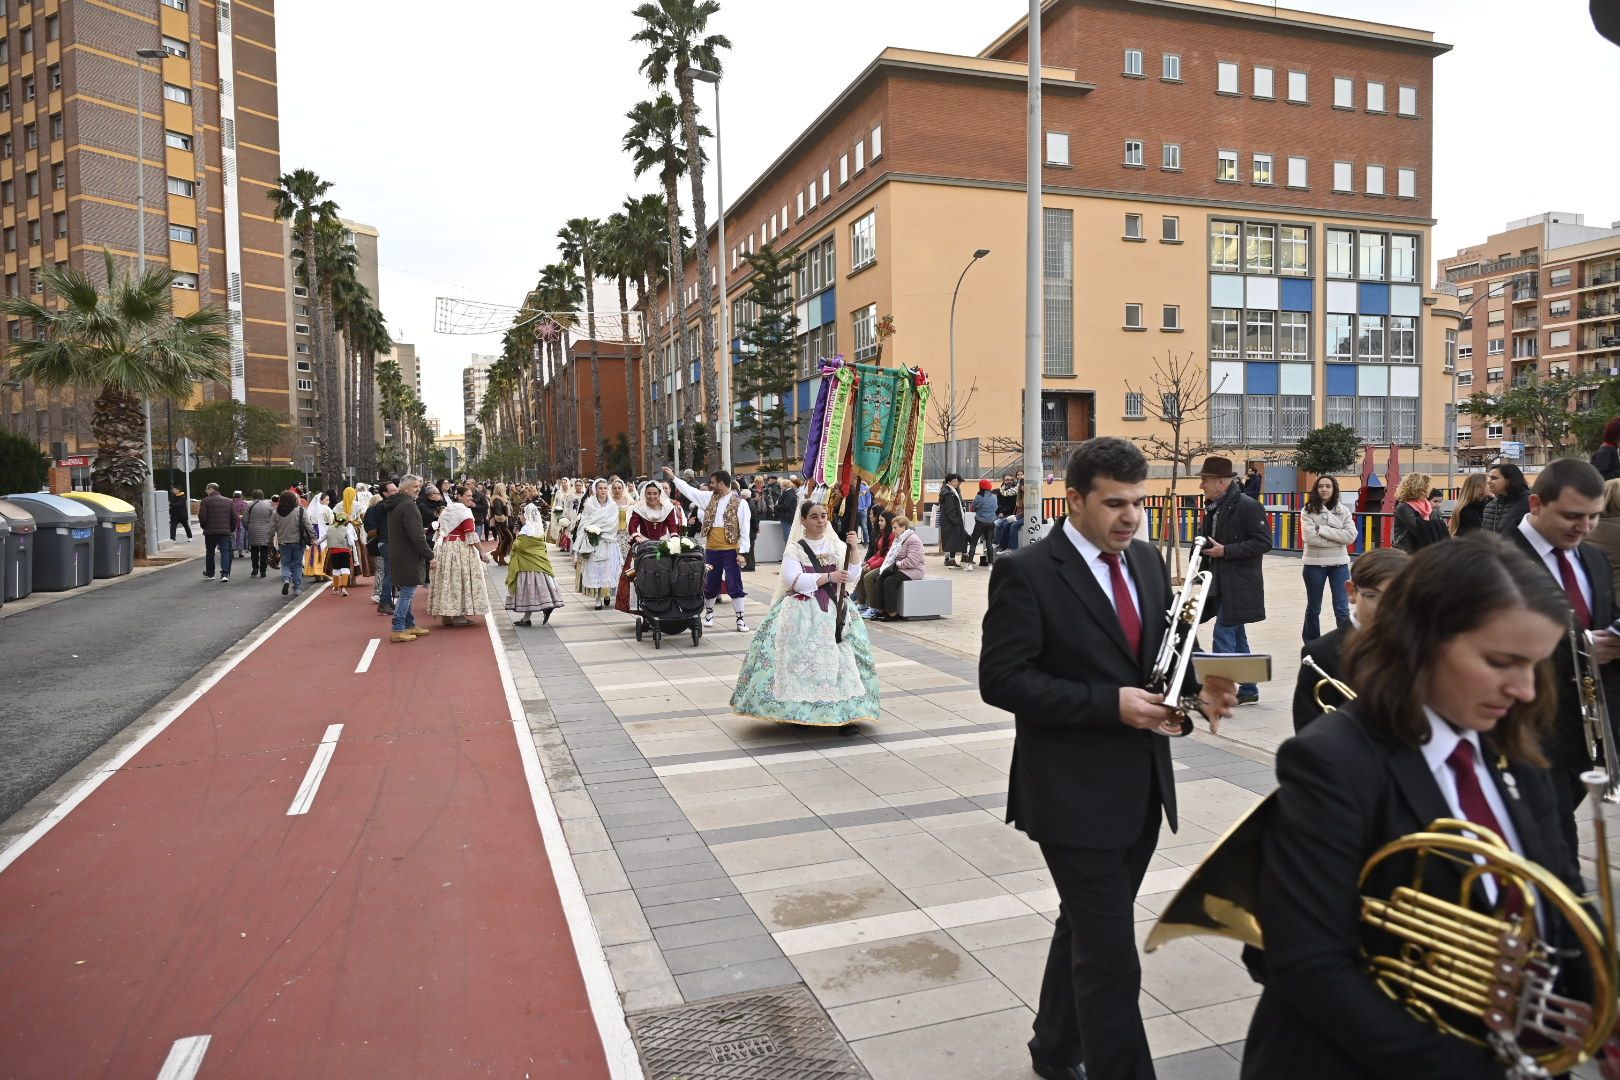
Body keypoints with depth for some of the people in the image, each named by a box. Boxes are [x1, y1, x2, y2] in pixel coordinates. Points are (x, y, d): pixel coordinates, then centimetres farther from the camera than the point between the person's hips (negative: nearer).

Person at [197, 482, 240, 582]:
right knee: (225, 552, 1)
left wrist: (203, 526, 9)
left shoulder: (206, 500, -3)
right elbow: (234, 518, 8)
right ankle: (225, 573, -11)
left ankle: (210, 573, 25)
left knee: (210, 552, 13)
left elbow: (202, 517, -8)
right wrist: (232, 529, 18)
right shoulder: (229, 501, 8)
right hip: (225, 531, 2)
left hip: (210, 531, -2)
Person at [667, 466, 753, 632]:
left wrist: (742, 552, -13)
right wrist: (673, 477, 16)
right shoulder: (709, 498, 8)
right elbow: (690, 490, 15)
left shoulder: (740, 504, -8)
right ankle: (709, 613, 33)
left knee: (734, 585, -2)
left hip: (731, 551, -5)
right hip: (711, 550, 5)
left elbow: (744, 530, -9)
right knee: (710, 584, 15)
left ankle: (740, 618, 6)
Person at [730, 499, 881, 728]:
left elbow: (851, 576, -1)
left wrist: (852, 550, -15)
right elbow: (795, 581, -12)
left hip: (833, 611, 3)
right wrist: (828, 577, -18)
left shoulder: (837, 545, 11)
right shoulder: (794, 549, 2)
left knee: (839, 657, -7)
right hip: (801, 611, -2)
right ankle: (798, 711, -2)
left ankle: (843, 713, -2)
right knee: (801, 657, -11)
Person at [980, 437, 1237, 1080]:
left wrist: (1196, 690, -8)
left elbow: (1159, 654, 15)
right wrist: (1111, 704, -24)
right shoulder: (1026, 573, -15)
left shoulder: (1147, 561, 7)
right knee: (1112, 958, -2)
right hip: (1075, 795, -7)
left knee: (1086, 931, 23)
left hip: (1141, 788, 7)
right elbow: (1001, 679, -18)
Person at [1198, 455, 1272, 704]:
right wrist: (1203, 546, 5)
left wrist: (1225, 551, -20)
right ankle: (1248, 690, 23)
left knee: (1224, 634, -10)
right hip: (1221, 586, 9)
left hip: (1241, 586, -9)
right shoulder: (1213, 508, 12)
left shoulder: (1248, 506, -13)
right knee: (1237, 636, 14)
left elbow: (1264, 542, -17)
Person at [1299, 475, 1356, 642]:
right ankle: (1311, 645, 27)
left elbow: (1351, 536, -9)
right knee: (1313, 608, 13)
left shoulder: (1343, 511, 5)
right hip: (1315, 564, -1)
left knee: (1342, 609, -4)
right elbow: (1311, 537, -16)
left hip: (1339, 564, 1)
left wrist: (1324, 530, -15)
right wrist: (1338, 539, -14)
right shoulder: (1308, 511, -3)